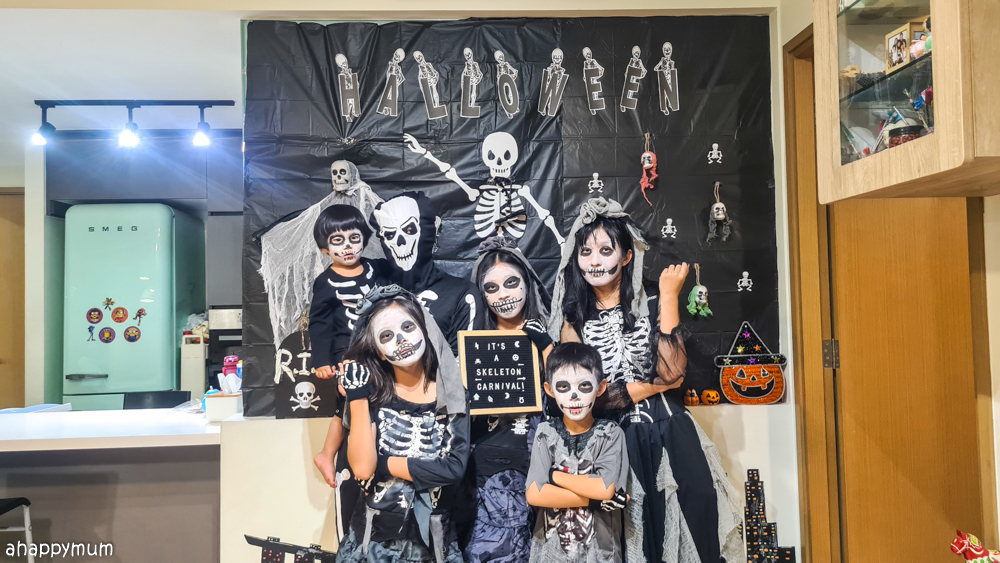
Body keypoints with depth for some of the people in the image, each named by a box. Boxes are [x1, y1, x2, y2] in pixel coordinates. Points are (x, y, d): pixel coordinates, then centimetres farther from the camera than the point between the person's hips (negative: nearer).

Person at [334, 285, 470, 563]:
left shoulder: (451, 394, -5)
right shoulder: (373, 394, -5)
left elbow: (454, 467, -16)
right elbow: (362, 468, -16)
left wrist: (382, 464, -13)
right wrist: (357, 396, -18)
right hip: (373, 540, 0)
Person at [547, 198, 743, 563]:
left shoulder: (652, 305, 2)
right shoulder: (573, 320, 4)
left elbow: (671, 371, -13)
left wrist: (669, 296, -12)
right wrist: (656, 386, -7)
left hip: (670, 437, 0)